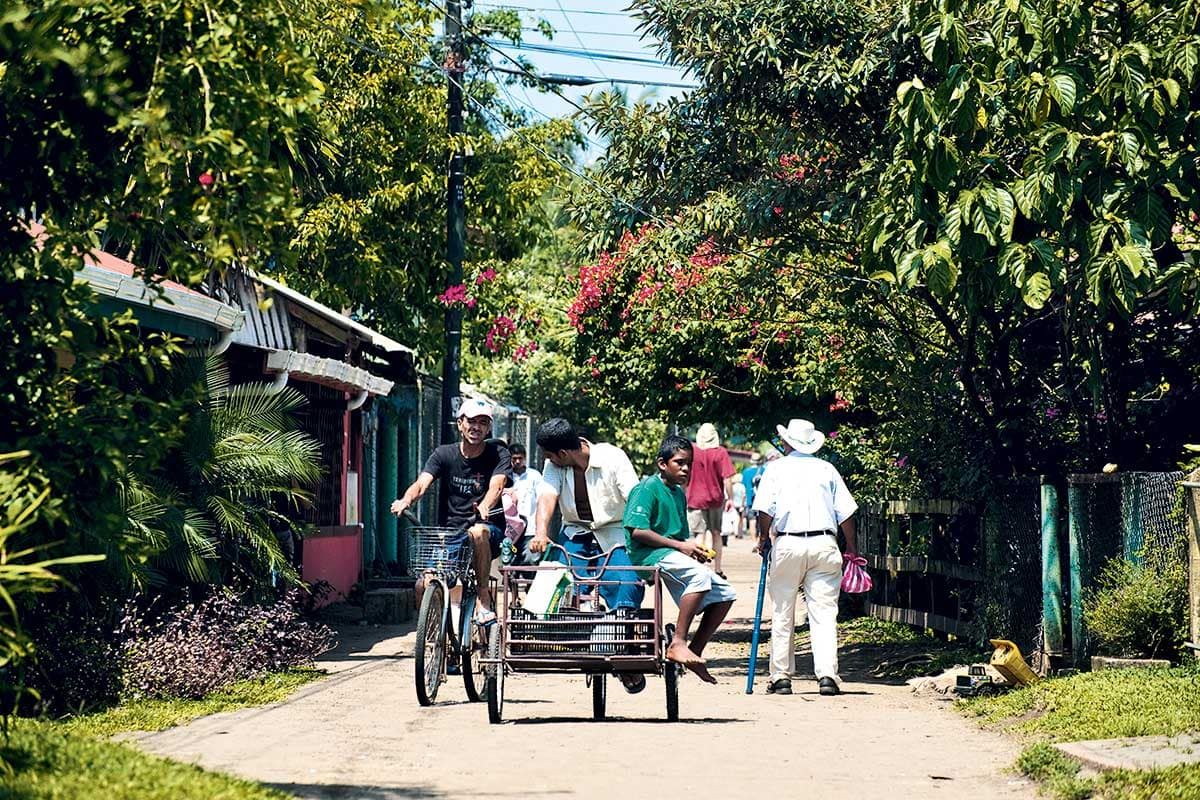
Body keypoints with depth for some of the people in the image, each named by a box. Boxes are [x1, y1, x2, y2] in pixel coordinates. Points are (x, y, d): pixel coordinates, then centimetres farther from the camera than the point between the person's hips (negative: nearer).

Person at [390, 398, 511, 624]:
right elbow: (422, 483, -12)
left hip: (490, 532, -2)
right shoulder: (443, 455, 4)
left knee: (477, 532, -38)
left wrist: (485, 506, -45)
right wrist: (406, 500, -36)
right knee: (423, 586, -18)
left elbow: (497, 485, -21)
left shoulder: (498, 455, -2)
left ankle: (484, 596, -21)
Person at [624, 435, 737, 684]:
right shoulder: (648, 488, -7)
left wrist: (694, 548, 1)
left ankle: (695, 652, 5)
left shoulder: (679, 494, 21)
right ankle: (678, 644, -34)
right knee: (699, 574, -34)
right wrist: (680, 546, -17)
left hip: (675, 556, 9)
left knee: (725, 593, -1)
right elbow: (637, 530, -18)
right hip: (649, 555, -9)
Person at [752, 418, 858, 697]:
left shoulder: (776, 467, 5)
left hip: (788, 544, -1)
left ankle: (780, 677, 9)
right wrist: (852, 548, 13)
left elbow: (765, 509, -5)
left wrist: (763, 537, 11)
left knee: (782, 614, 8)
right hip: (824, 544, 1)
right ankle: (827, 674, -11)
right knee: (824, 613, -1)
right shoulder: (827, 469, 10)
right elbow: (846, 513, 6)